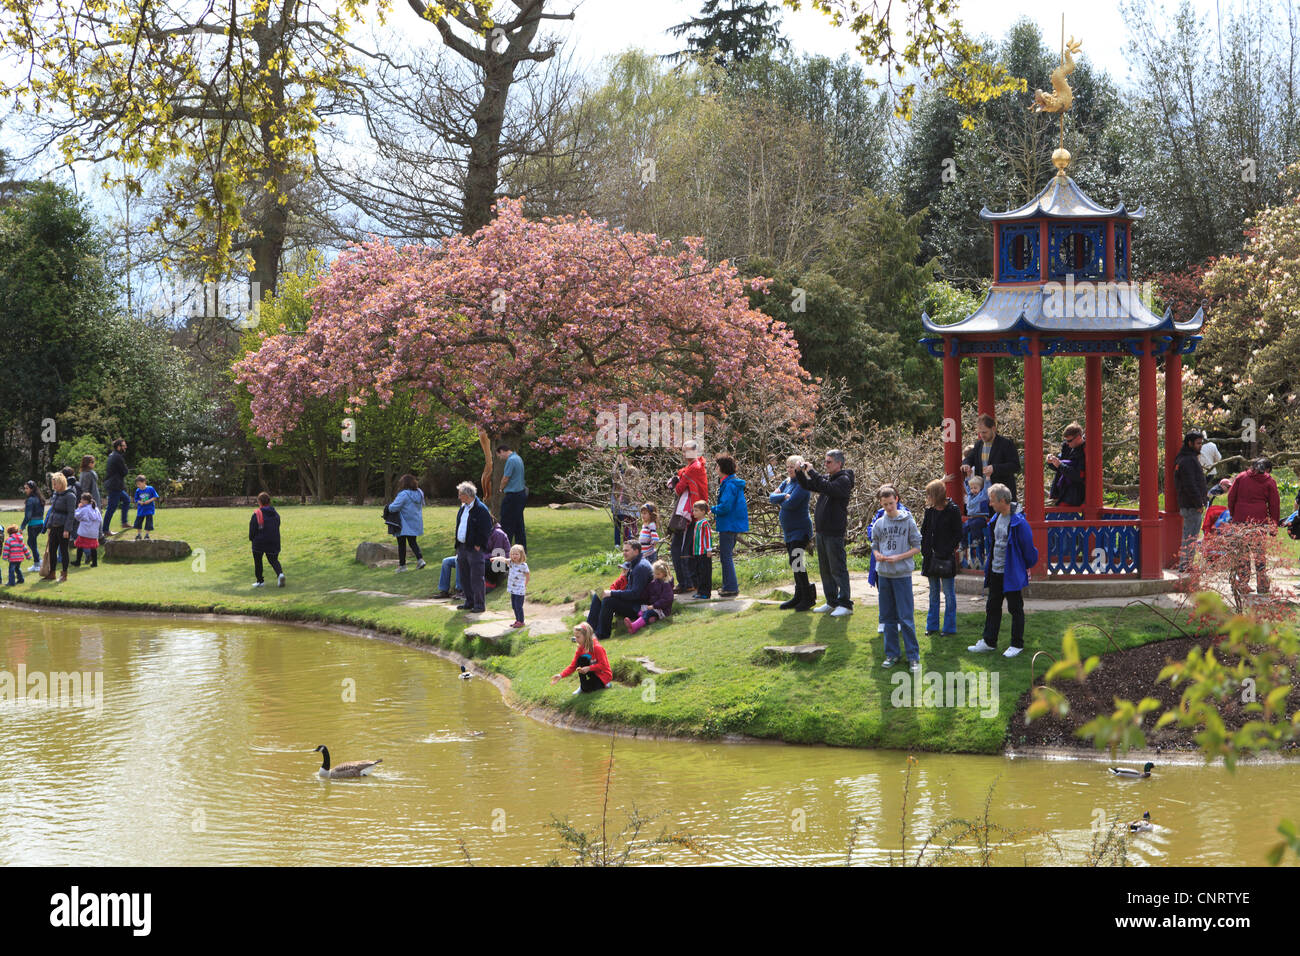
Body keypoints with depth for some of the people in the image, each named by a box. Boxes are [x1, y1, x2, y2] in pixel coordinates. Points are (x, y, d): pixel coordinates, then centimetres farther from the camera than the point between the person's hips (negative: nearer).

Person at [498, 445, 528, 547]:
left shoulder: (511, 460, -16)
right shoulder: (518, 458, 14)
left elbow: (505, 478, -13)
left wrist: (501, 488, 6)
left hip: (512, 495, -9)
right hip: (521, 493, 9)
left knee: (507, 525, -4)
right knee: (519, 524, 12)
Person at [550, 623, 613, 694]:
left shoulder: (597, 647, -22)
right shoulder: (580, 649, -2)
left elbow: (603, 665, -23)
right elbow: (573, 666, -4)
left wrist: (588, 668, -32)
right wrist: (561, 675, -18)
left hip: (604, 675, -7)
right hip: (594, 673, 7)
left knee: (587, 688, -29)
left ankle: (606, 684, -1)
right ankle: (582, 686, -6)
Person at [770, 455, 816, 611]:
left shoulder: (802, 484, -14)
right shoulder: (787, 482, 13)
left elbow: (791, 503, -24)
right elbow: (772, 497, 5)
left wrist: (780, 501, -4)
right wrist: (784, 496, -14)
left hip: (800, 529, -9)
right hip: (788, 531, 9)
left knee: (797, 563, -14)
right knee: (794, 563, 14)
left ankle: (808, 598, -7)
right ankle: (799, 596, 23)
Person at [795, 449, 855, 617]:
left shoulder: (844, 480, -12)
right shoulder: (826, 478, 15)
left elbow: (828, 488, -29)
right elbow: (808, 485, 18)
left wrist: (812, 472, -25)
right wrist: (800, 472, 0)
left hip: (835, 532, -9)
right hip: (822, 531, 9)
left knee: (838, 568, -7)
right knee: (825, 569, 13)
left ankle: (845, 604, -3)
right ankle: (831, 603, 21)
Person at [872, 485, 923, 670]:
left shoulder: (908, 521, -3)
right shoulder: (879, 524, 7)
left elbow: (917, 547, -1)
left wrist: (898, 557, -13)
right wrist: (877, 555, -7)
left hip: (902, 574, -4)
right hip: (884, 574, 4)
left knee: (906, 618, -5)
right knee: (888, 617, 9)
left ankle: (913, 656, 0)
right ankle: (891, 653, 17)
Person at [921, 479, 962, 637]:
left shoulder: (952, 511, -9)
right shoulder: (929, 511, 7)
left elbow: (957, 535, -8)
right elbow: (924, 532, 14)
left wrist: (948, 552, -14)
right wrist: (925, 551, 3)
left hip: (946, 558, -6)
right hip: (931, 557, 6)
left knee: (949, 593, 0)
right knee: (933, 592, 13)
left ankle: (949, 627, 6)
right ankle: (932, 625, 21)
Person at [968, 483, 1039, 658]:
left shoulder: (1018, 522, -18)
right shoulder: (995, 519, 7)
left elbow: (1027, 547, -10)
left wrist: (1027, 567, -1)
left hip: (1012, 574, -8)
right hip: (995, 572, 8)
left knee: (1015, 609, 5)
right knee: (992, 608, 13)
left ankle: (1017, 644, 14)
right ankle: (989, 642, 22)